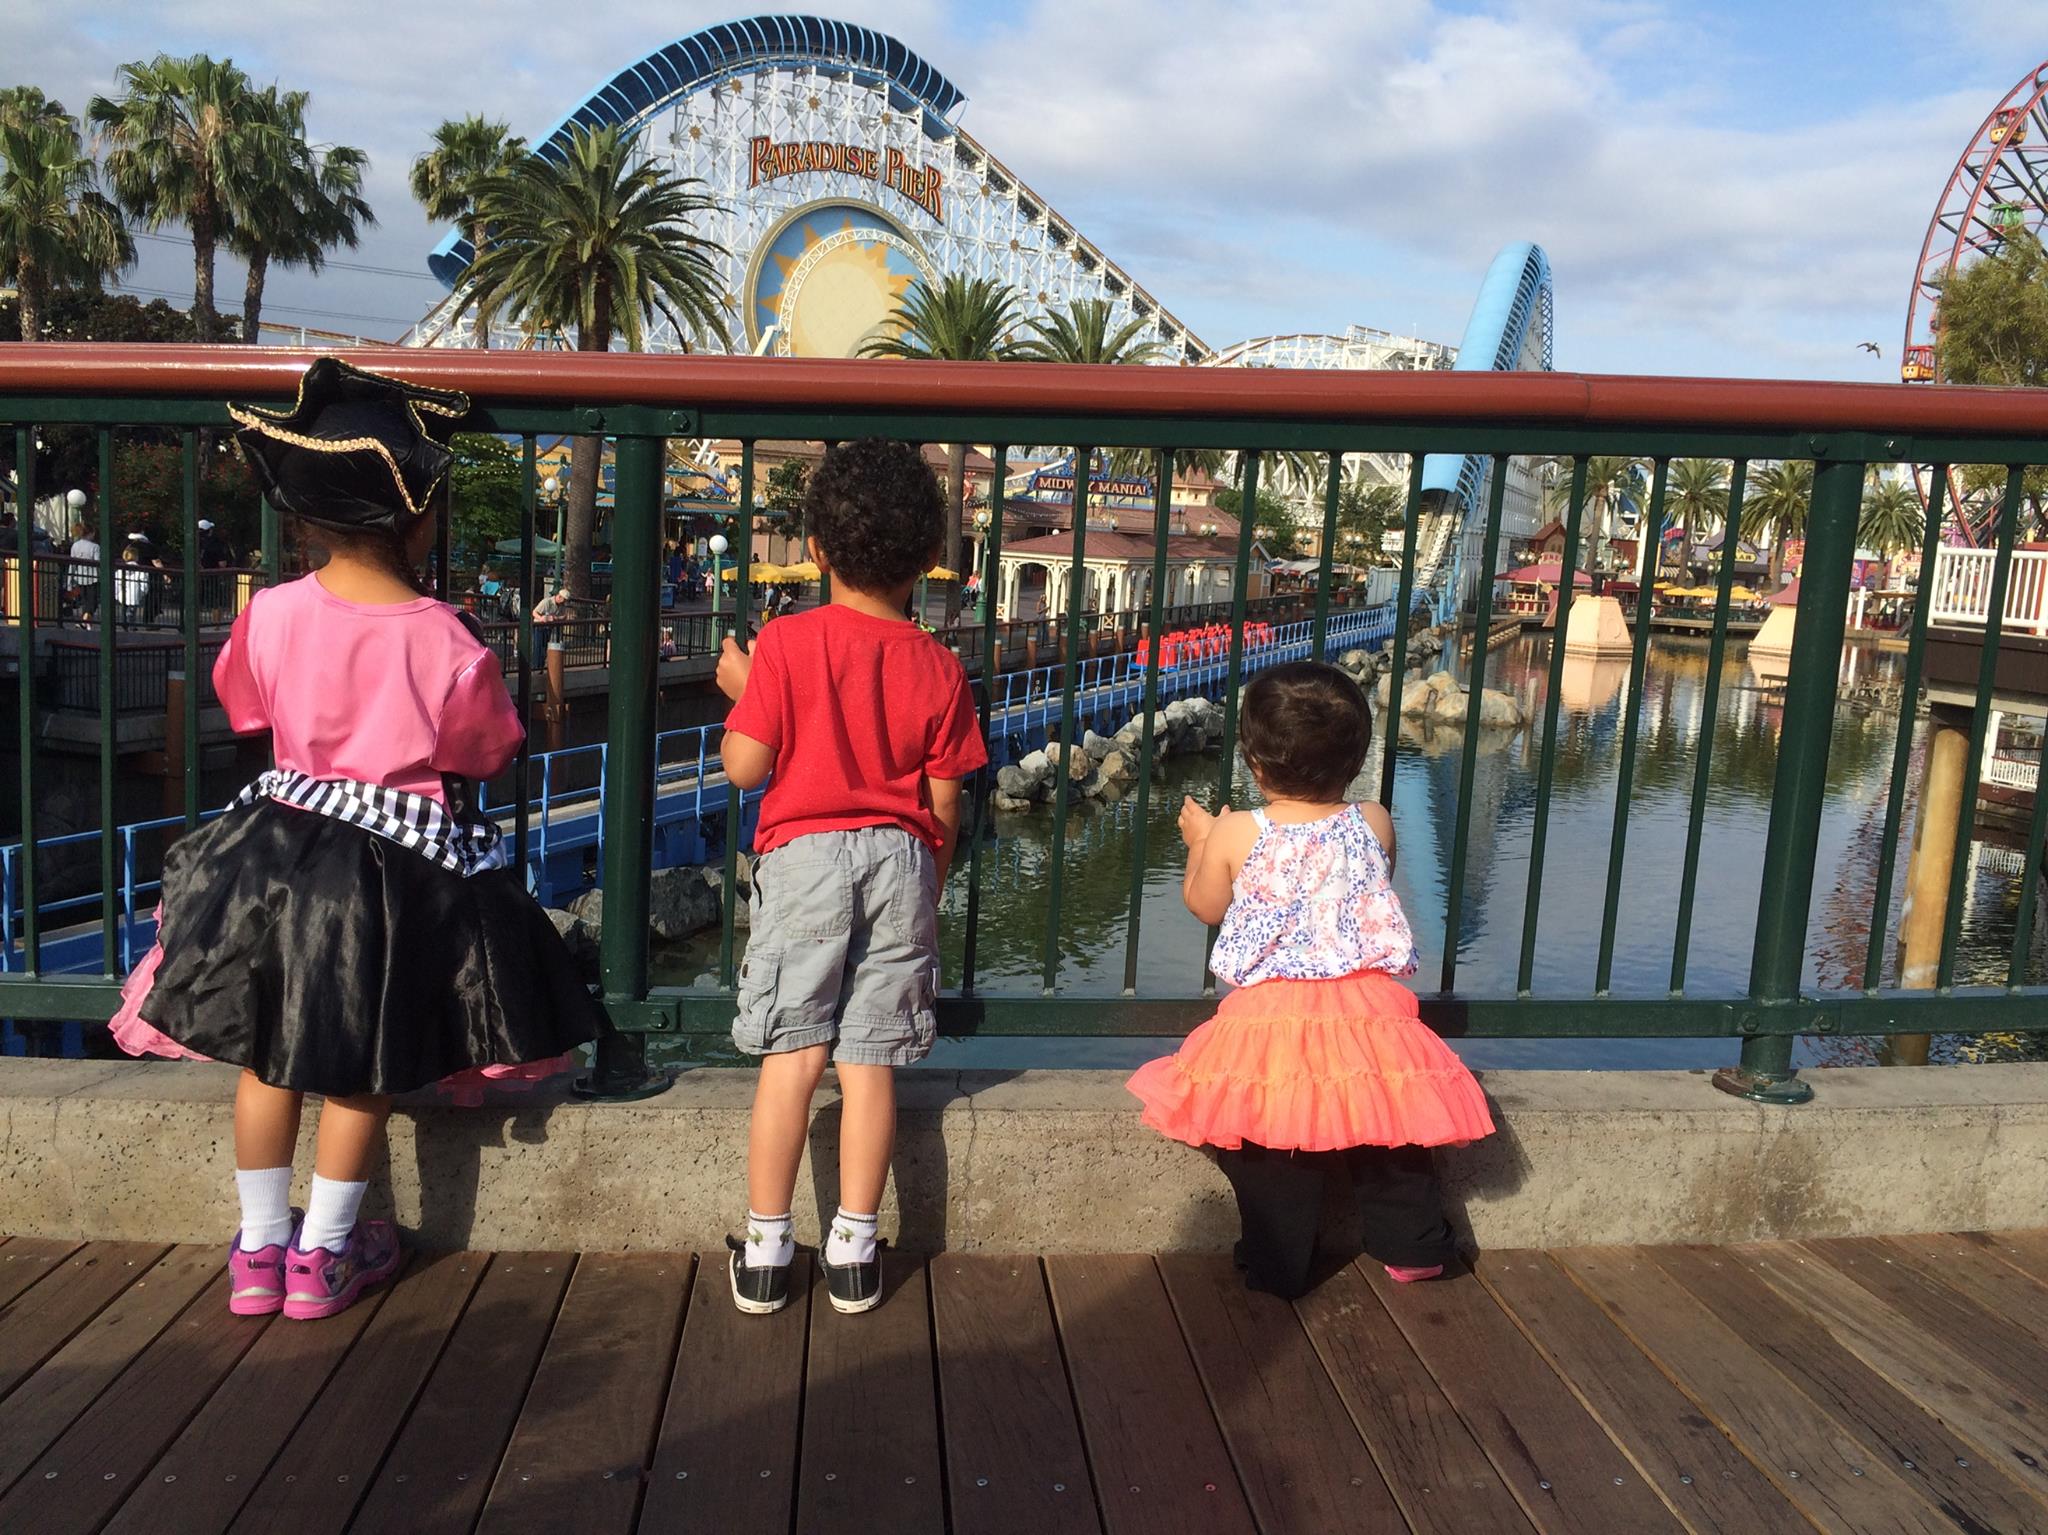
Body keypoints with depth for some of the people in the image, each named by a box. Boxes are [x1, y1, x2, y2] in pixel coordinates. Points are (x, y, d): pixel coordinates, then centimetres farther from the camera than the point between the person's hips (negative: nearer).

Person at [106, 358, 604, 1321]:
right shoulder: (446, 642, -18)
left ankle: (259, 1247, 27)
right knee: (362, 1066, 12)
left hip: (280, 843, 3)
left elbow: (247, 709, 9)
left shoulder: (271, 614, -9)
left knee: (266, 1048, 17)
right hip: (401, 865, -3)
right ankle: (323, 1255, 22)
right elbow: (486, 759, -5)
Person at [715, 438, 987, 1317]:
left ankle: (764, 1253, 12)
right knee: (870, 1061, 7)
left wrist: (741, 690, 9)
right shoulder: (938, 667, -1)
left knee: (791, 1057, 4)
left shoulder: (784, 644, -8)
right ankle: (854, 1252, 15)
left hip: (805, 855, -1)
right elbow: (945, 800, 3)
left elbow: (744, 766, -9)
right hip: (900, 860, 2)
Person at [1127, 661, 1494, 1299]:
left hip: (1269, 1014, -2)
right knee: (1386, 1125, 20)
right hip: (1369, 1008, 3)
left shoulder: (1236, 834, -7)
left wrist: (1200, 843, 28)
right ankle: (1412, 1247, 31)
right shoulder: (1373, 824, 0)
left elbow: (1205, 905, 11)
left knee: (1270, 1145, 10)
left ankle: (1276, 1265, 18)